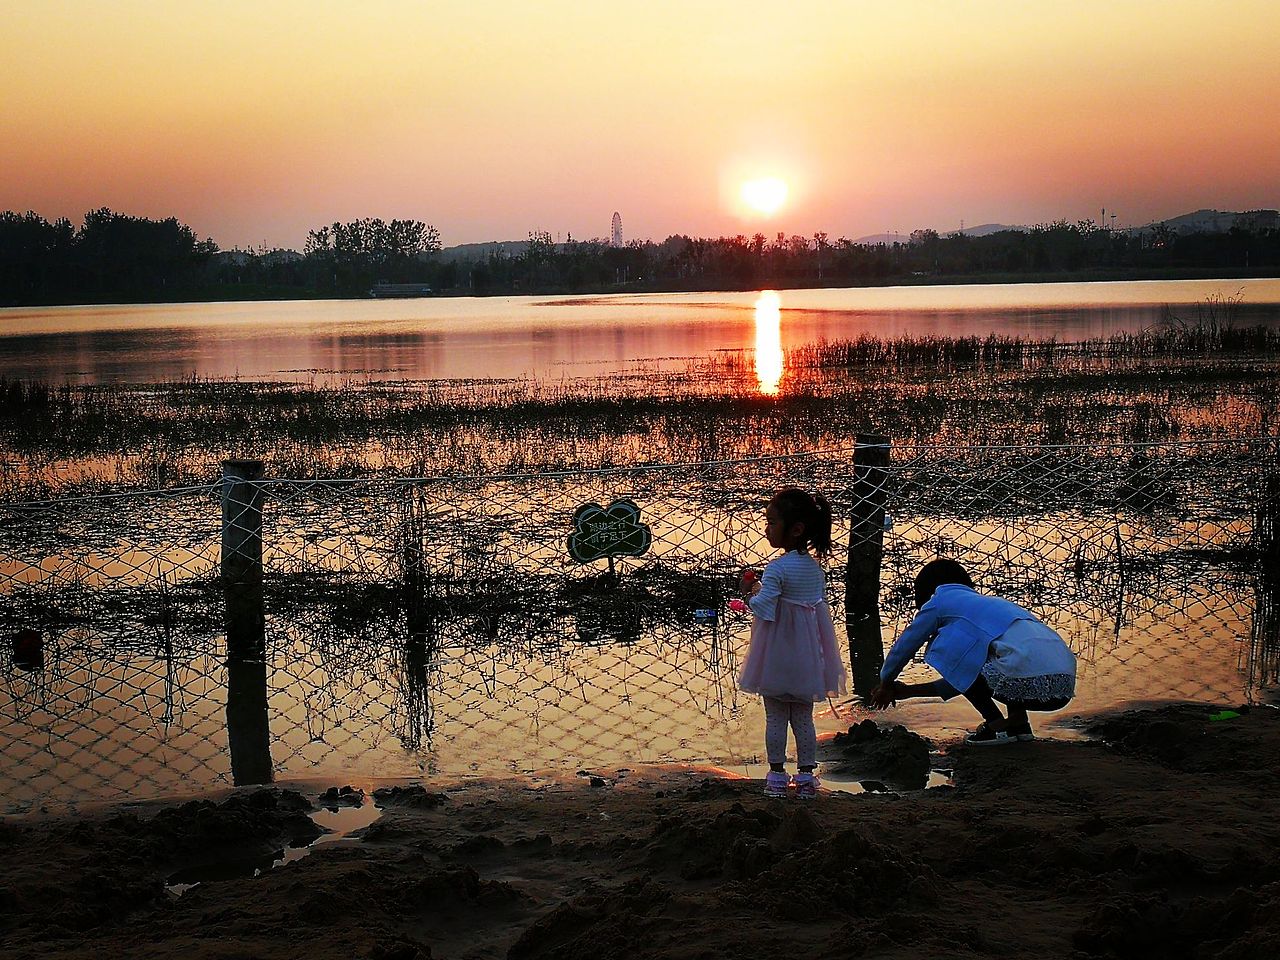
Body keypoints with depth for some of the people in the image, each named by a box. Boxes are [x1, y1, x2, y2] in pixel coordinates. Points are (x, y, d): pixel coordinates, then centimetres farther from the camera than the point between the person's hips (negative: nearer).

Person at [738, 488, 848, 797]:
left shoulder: (777, 568, -19)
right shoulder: (815, 568, 2)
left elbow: (763, 609, -26)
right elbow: (820, 604, 10)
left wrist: (753, 594, -5)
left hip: (777, 659, -6)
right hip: (807, 655, 6)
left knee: (775, 718, 7)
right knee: (804, 718, 13)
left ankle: (777, 776, 13)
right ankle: (807, 776, 16)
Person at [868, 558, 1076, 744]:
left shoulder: (940, 600, 15)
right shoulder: (991, 602, 36)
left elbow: (904, 645, 24)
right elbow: (964, 677, 42)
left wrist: (886, 684, 43)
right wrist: (910, 691, 48)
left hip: (1028, 680, -8)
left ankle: (998, 725, 6)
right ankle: (1019, 721, 16)